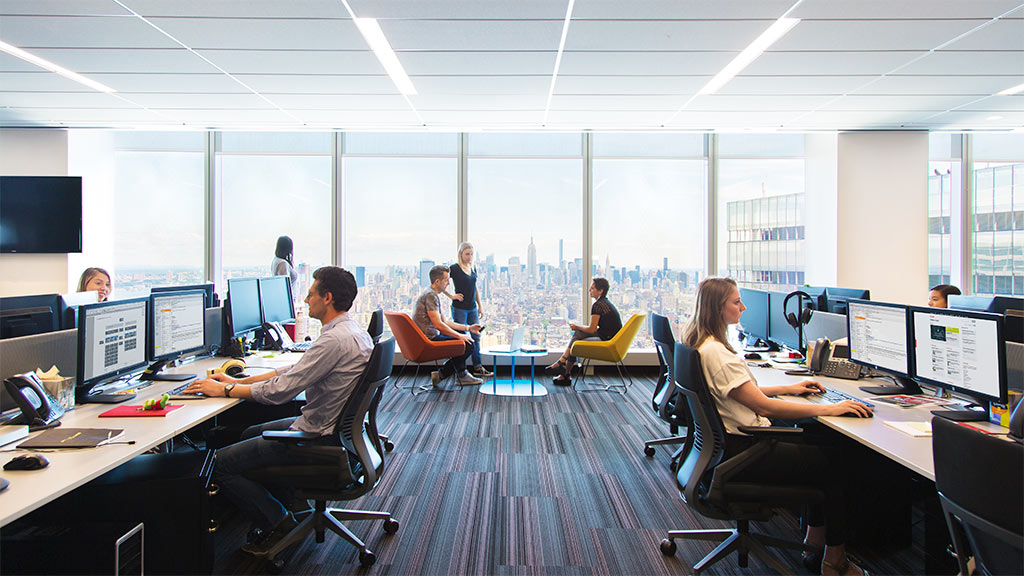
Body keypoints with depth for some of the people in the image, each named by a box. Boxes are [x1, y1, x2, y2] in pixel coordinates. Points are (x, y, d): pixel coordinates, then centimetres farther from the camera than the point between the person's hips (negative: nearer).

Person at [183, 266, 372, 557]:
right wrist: (238, 381, 10)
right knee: (250, 434, 27)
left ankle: (279, 525, 7)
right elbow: (295, 371, 12)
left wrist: (224, 390, -10)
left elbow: (280, 390, -24)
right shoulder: (353, 331, 6)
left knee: (220, 463, -5)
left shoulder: (334, 340, -26)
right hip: (332, 427, 10)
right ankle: (293, 504, 27)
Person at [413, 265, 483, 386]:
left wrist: (468, 328, 16)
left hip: (430, 337, 11)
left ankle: (461, 376, 17)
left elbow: (444, 322, 20)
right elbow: (438, 325, -22)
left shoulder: (435, 295, 16)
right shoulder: (430, 295, -17)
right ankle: (441, 374, 4)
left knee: (463, 335, 19)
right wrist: (460, 336, -13)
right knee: (468, 345, -13)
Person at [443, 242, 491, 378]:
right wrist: (451, 296, -11)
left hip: (472, 308, 7)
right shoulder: (454, 268, -9)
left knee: (476, 336, 8)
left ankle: (478, 368, 15)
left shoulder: (473, 268, 11)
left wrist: (480, 305, 16)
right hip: (459, 308, -7)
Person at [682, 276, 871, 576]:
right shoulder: (716, 353, -25)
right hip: (740, 454, -10)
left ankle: (814, 541, 21)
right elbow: (764, 406, -23)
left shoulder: (699, 343, 7)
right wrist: (828, 409, -17)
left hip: (725, 442, 10)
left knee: (820, 442, 14)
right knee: (833, 460, 2)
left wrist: (789, 388, 17)